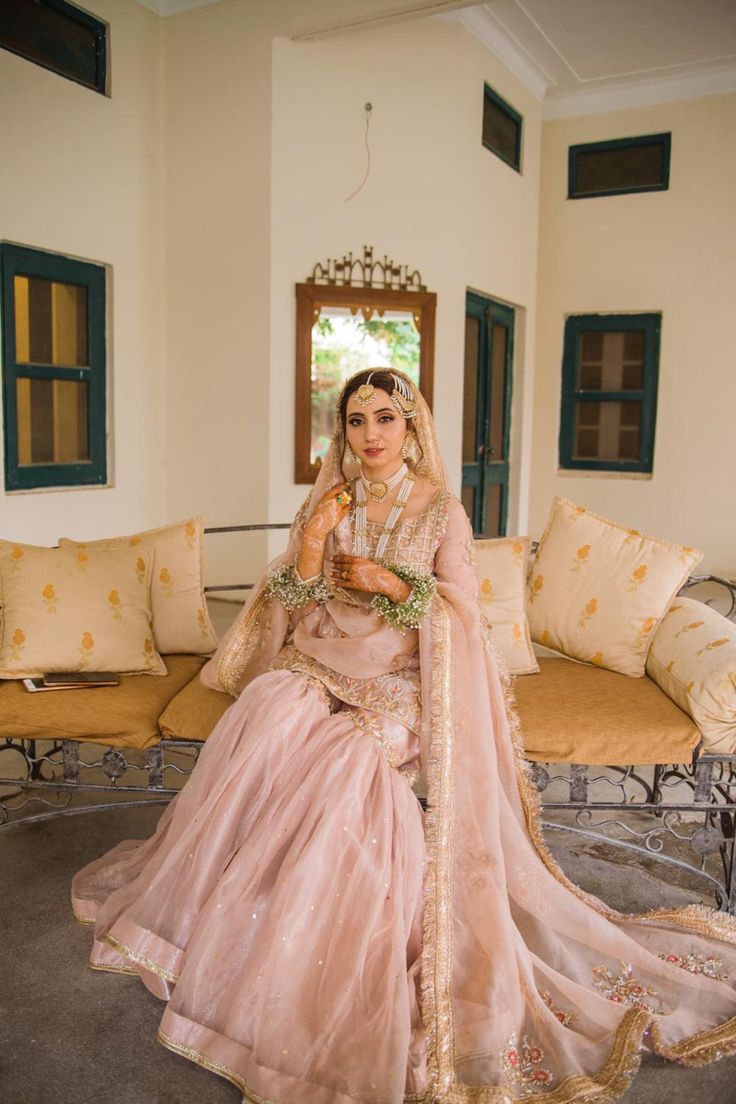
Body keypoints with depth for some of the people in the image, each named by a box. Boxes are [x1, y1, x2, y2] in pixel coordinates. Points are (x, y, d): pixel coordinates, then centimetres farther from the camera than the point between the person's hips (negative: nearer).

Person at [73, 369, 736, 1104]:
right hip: (319, 663, 3)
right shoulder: (327, 501, 9)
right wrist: (313, 539, -11)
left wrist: (387, 582, -14)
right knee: (266, 714, -28)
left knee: (351, 752, -31)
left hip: (400, 682, -3)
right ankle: (231, 905, -11)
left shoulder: (441, 510, 0)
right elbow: (295, 602, 7)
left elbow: (458, 615, -1)